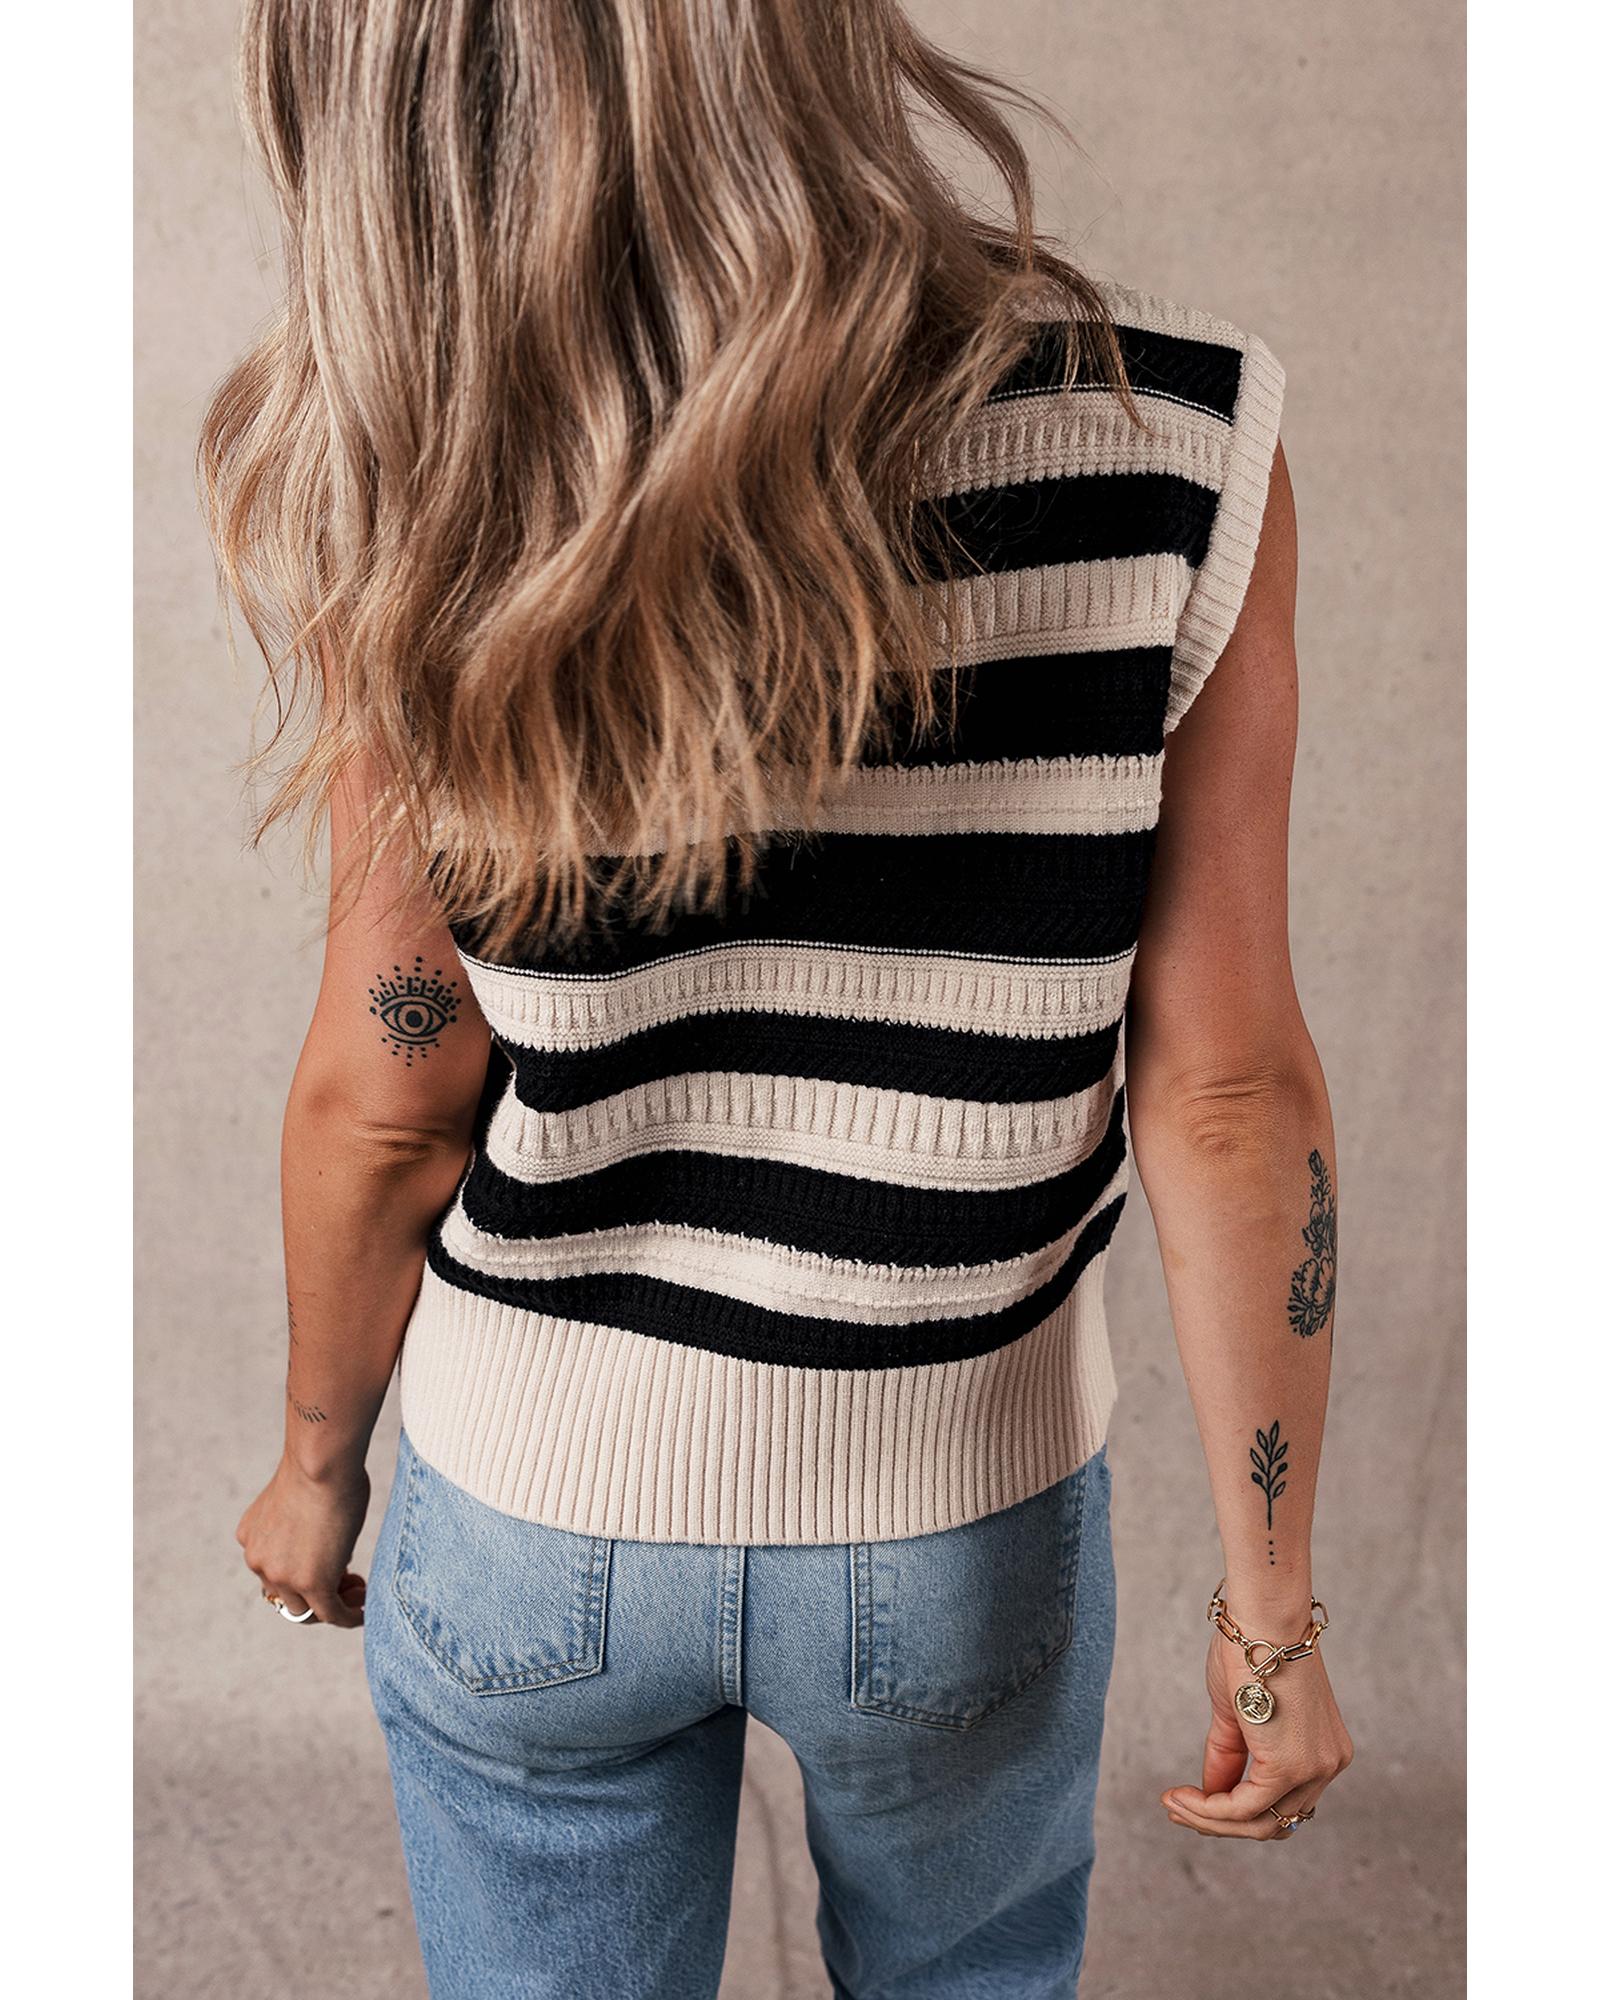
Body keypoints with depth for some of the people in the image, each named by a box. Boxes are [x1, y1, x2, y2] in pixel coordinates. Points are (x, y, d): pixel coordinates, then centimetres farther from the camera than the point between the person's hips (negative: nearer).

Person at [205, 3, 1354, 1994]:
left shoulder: (390, 486, -19)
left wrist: (318, 1461, 6)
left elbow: (392, 1094, -13)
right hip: (957, 1523, 1)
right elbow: (1221, 1086, -15)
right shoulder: (1172, 432, -18)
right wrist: (1272, 1597, -2)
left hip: (528, 1523, 0)